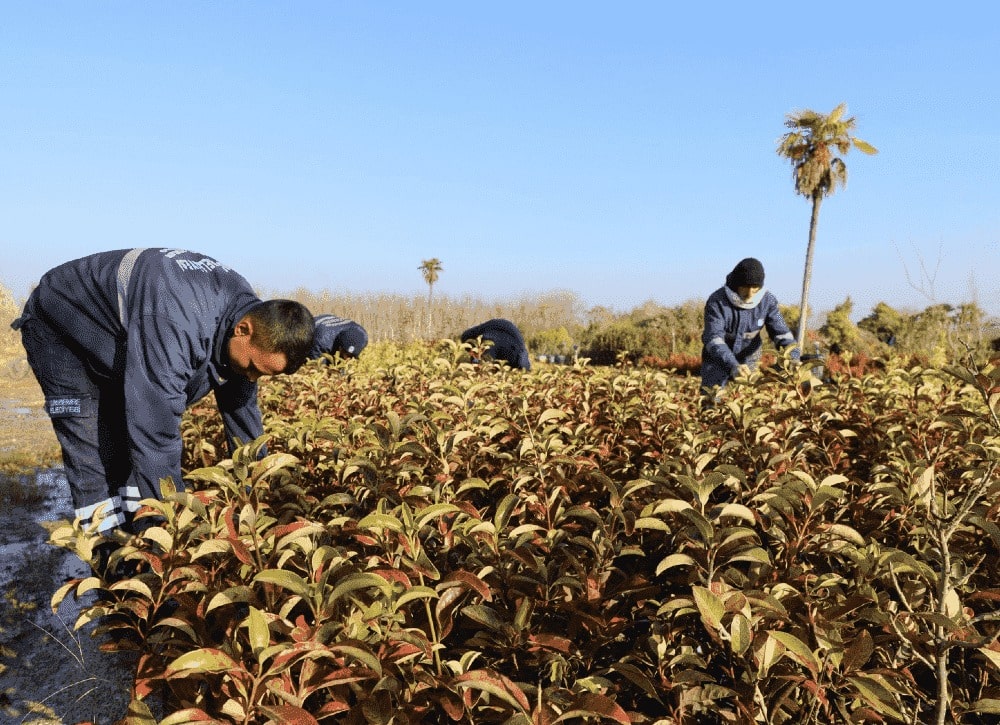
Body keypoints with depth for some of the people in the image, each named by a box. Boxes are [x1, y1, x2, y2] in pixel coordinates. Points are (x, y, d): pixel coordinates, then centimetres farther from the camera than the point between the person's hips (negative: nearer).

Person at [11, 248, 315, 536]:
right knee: (96, 460, -14)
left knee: (134, 454, 2)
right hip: (59, 330, -7)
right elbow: (156, 434, -43)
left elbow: (241, 406, -5)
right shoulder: (175, 325, -44)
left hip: (117, 338, 7)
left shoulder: (245, 307, -16)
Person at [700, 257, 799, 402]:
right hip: (717, 359, -3)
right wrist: (733, 365, -48)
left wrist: (794, 358, -28)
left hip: (748, 360, 3)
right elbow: (714, 338, -33)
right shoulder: (717, 301, -25)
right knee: (712, 400, -5)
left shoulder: (768, 300, -14)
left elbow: (781, 332, -10)